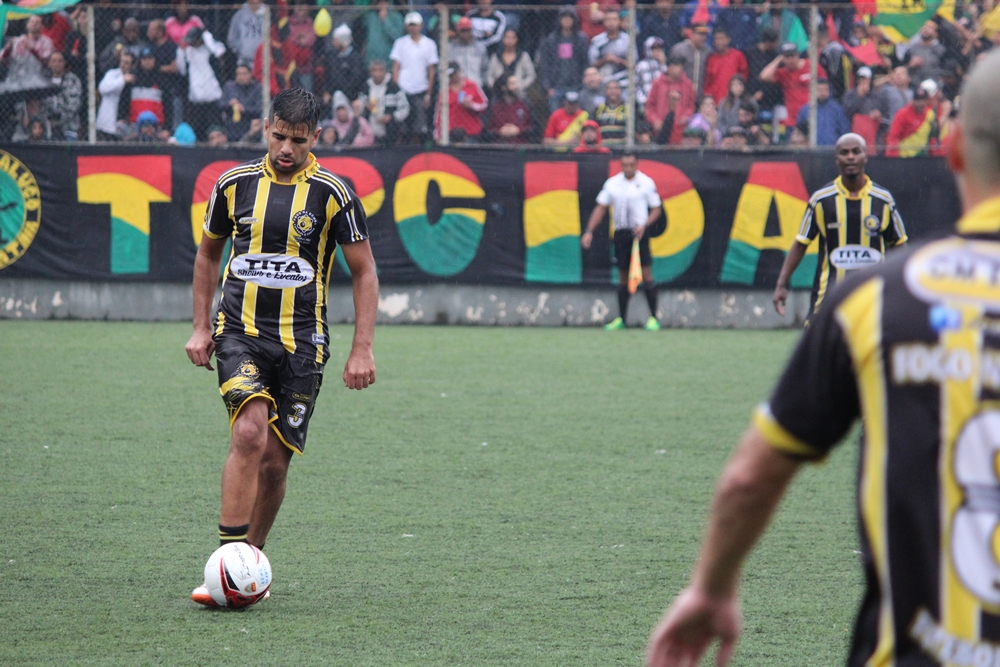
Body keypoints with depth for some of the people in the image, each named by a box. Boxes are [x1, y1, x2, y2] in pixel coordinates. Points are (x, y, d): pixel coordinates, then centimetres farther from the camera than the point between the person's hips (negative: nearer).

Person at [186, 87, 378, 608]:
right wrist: (201, 327, 11)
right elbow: (208, 253, 18)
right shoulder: (235, 184, 2)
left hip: (301, 344, 0)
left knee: (275, 461, 1)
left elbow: (364, 273, 2)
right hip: (239, 332, 0)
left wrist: (362, 350, -4)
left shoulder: (333, 194, -4)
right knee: (250, 433, -22)